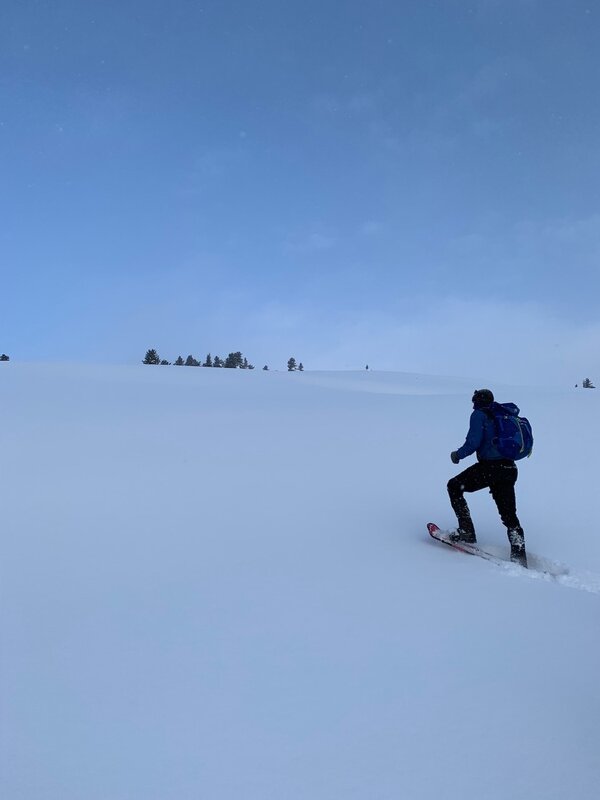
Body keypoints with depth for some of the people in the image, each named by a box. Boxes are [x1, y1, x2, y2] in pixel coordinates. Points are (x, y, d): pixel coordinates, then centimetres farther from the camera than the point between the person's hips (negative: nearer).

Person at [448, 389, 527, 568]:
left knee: (454, 486, 11)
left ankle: (466, 532, 5)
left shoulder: (479, 415, -3)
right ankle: (519, 557, 9)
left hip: (489, 467, -7)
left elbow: (473, 442, -13)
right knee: (509, 516, 14)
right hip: (509, 468, 7)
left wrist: (458, 455, 3)